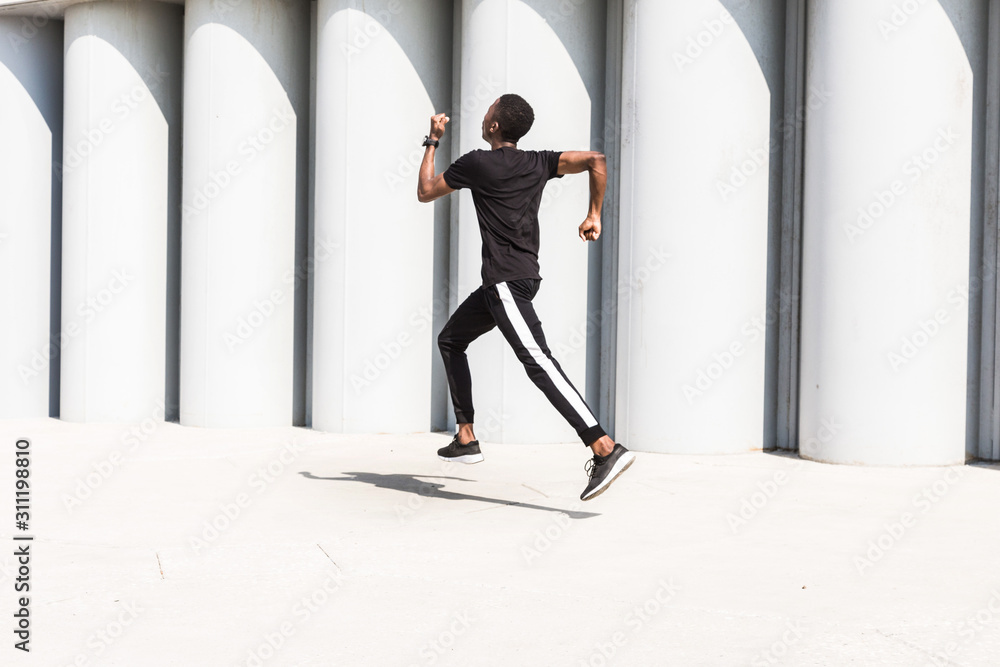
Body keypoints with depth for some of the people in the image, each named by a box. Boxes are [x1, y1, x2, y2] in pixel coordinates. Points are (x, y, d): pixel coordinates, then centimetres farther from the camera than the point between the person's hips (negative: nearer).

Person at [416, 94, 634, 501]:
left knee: (538, 362, -20)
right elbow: (595, 160, 3)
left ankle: (606, 450, -32)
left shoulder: (476, 163, -5)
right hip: (522, 276, 9)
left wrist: (432, 142, 19)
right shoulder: (538, 163, 11)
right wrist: (595, 215, 8)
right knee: (450, 340, 22)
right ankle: (466, 439, 23)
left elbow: (425, 192, 8)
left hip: (505, 281, -9)